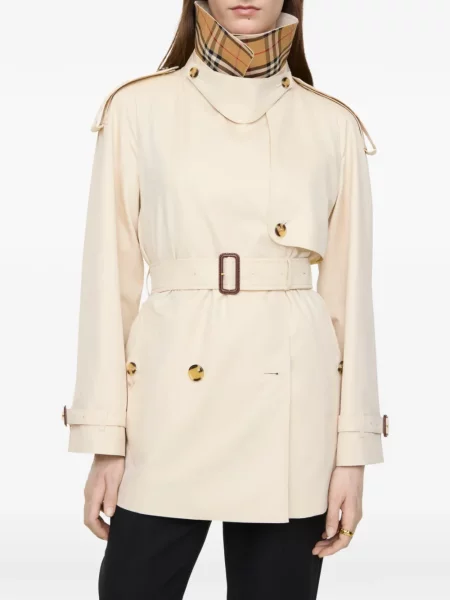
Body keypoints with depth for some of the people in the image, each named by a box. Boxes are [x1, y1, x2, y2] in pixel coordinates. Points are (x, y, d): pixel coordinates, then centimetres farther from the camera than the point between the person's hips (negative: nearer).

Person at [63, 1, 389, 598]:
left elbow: (350, 291, 5)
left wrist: (353, 448, 1)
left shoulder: (333, 125, 5)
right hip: (172, 399, -1)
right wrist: (104, 439, -1)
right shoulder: (137, 108, 3)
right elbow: (110, 279, 2)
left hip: (292, 406, 1)